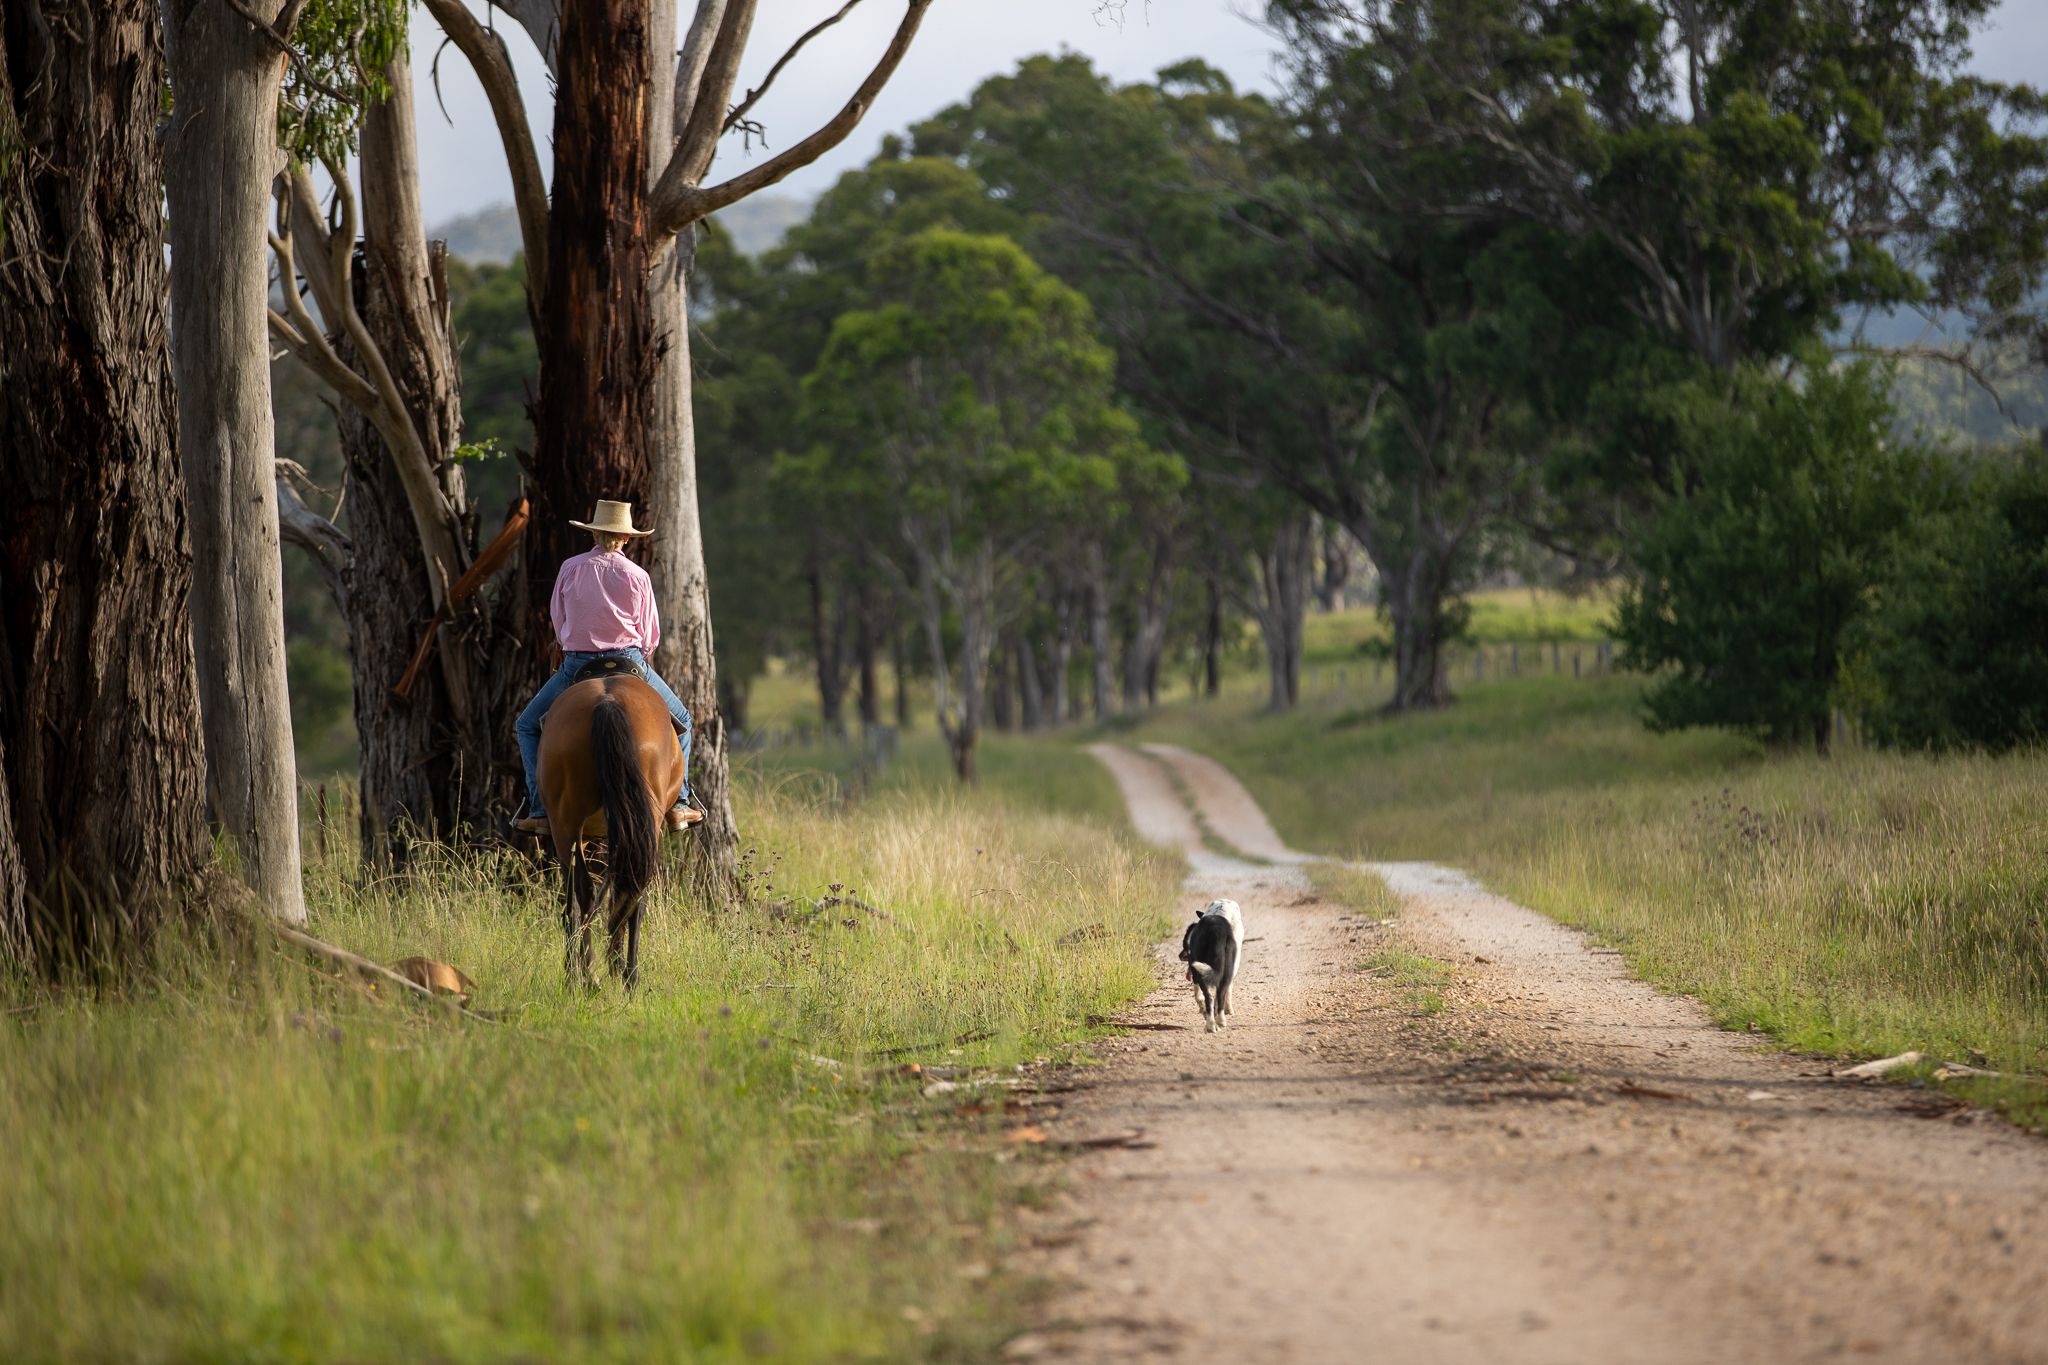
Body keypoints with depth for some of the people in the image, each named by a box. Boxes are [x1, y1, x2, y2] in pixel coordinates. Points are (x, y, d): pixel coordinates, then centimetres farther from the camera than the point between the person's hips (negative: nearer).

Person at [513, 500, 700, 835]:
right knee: (680, 720, 21)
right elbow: (651, 635, 4)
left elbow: (558, 621, 8)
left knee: (528, 725, 18)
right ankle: (678, 802, 9)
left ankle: (540, 809, 5)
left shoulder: (570, 569, -1)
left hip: (577, 665, 0)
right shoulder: (638, 577, -2)